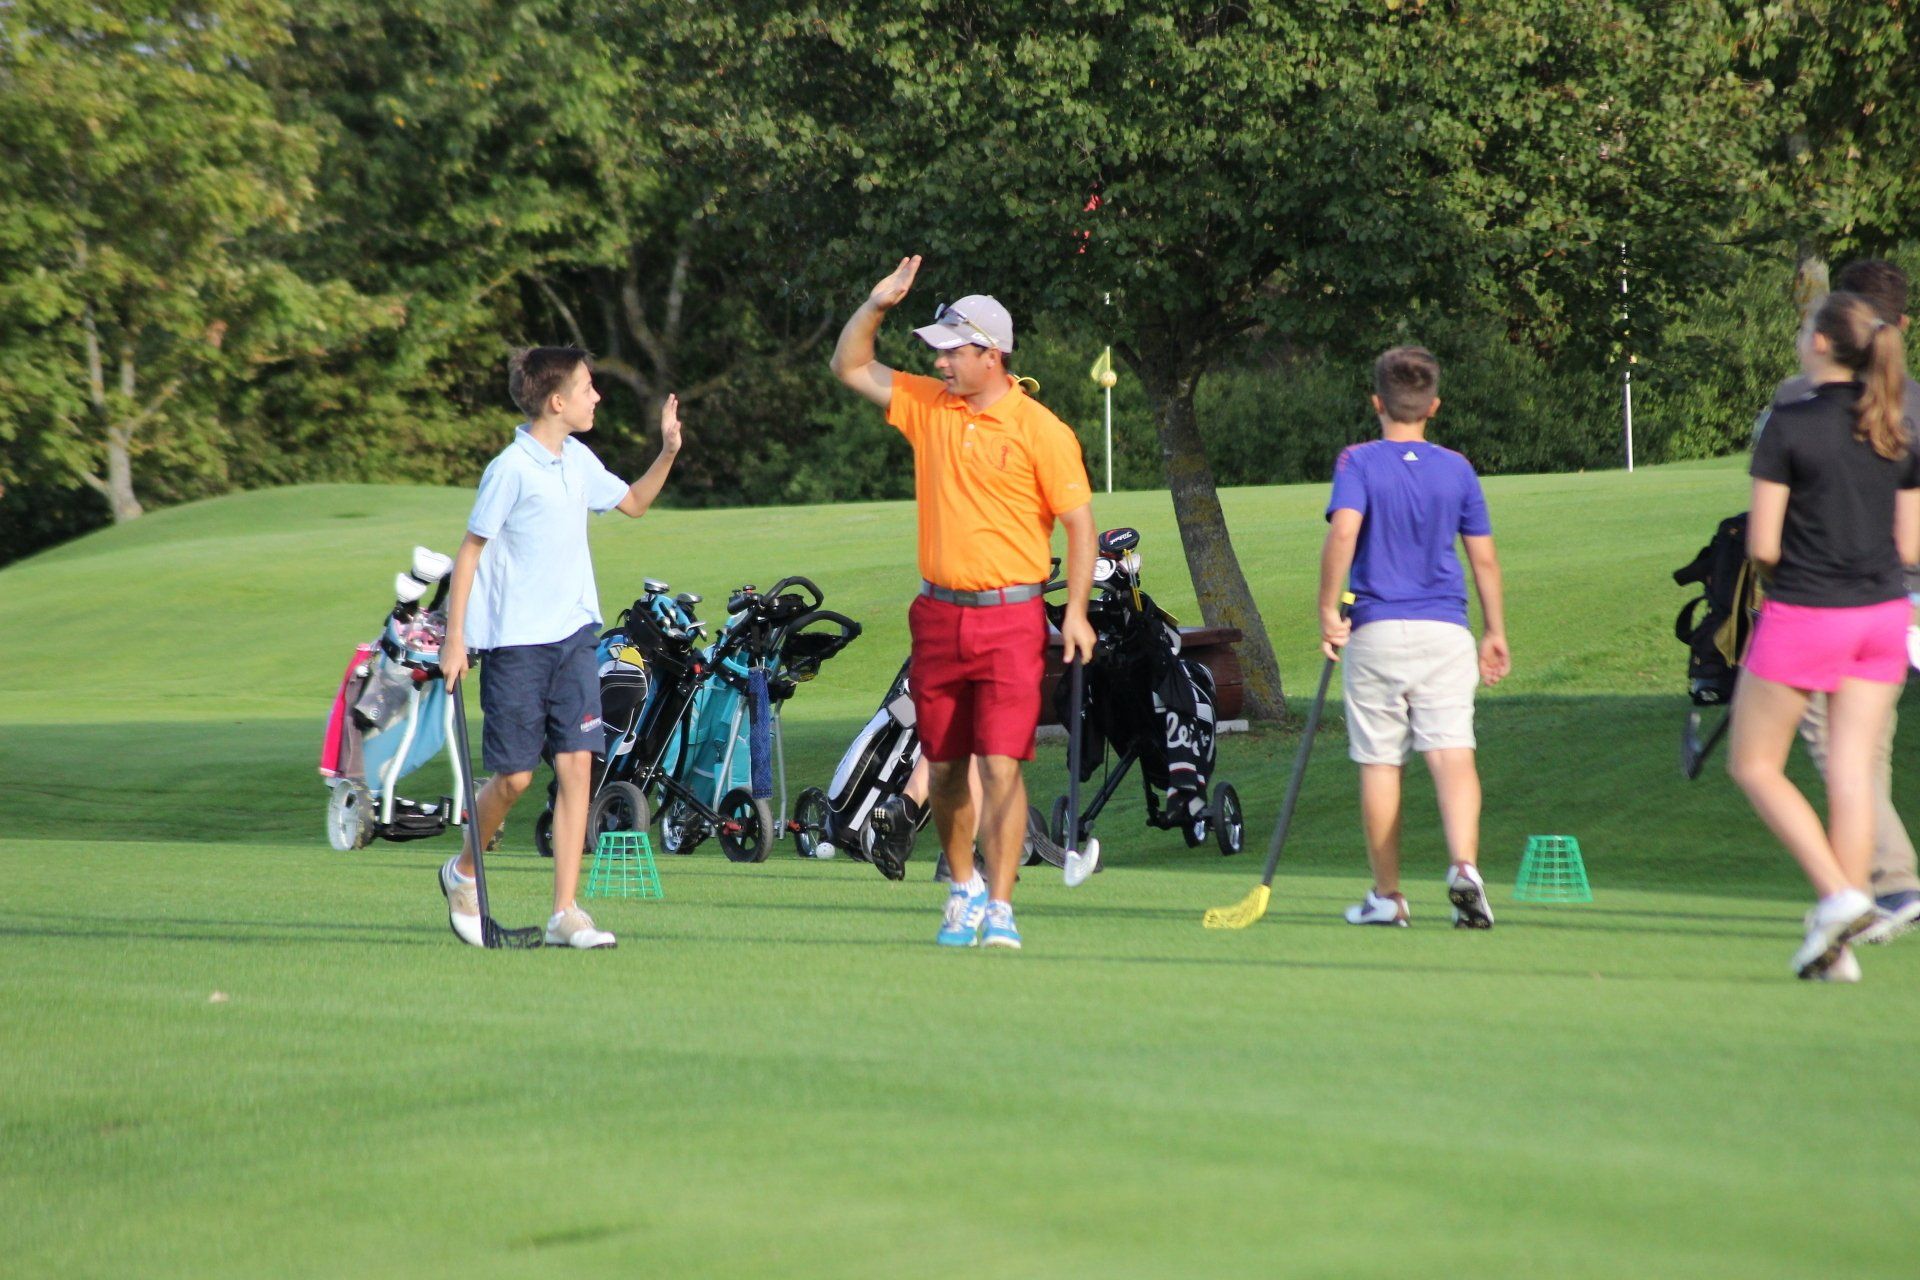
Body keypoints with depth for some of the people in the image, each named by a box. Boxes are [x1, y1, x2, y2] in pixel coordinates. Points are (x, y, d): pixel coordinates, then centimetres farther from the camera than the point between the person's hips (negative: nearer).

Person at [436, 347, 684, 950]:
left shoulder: (578, 461, 9)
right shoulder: (511, 469, -12)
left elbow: (633, 501, 28)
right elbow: (471, 550, -9)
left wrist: (669, 451, 11)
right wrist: (454, 640, -11)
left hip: (573, 634, 6)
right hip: (516, 643, -6)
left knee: (576, 766, -3)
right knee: (515, 776, -2)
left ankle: (565, 913, -2)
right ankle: (463, 872, 26)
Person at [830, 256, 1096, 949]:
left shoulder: (1041, 431, -6)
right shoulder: (927, 405, 8)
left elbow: (1079, 522, -3)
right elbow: (850, 367, 16)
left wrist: (1076, 612, -11)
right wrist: (876, 305, 0)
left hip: (1010, 617, -5)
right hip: (938, 613, 5)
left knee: (1001, 765, -10)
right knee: (944, 766, 11)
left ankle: (999, 909, -8)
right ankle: (963, 888, 30)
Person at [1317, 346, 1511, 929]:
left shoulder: (1358, 463, -2)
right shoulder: (1456, 468, 8)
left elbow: (1343, 532, -19)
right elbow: (1484, 558, 10)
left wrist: (1328, 610, -12)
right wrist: (1495, 633, 19)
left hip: (1376, 632, -1)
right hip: (1445, 630, 1)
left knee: (1379, 763, 7)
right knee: (1453, 755, -7)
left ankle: (1387, 895, 14)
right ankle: (1464, 864, -30)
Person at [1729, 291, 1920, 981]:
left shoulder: (1789, 426, -12)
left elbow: (1763, 546, -12)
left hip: (1804, 614, -5)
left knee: (1755, 764, 10)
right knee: (1853, 774, 6)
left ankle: (1838, 895, -5)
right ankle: (1838, 948, 6)